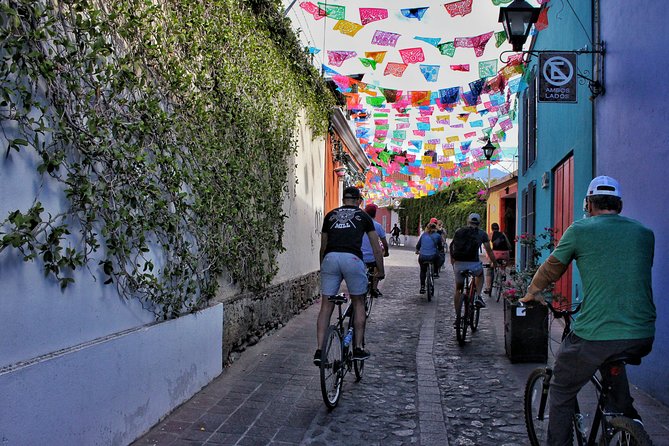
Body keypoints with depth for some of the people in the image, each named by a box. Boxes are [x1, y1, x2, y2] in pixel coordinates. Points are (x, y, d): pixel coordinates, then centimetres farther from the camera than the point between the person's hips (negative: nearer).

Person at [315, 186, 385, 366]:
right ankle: (358, 348, 16)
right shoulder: (363, 216, 18)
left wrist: (322, 267, 38)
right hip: (352, 258, -2)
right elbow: (376, 248, 21)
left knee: (326, 306, 7)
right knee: (358, 303, 15)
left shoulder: (330, 215, 23)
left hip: (330, 258, 2)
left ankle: (319, 350, 1)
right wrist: (380, 271, 31)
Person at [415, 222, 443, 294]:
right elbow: (440, 247, 13)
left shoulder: (423, 235, 10)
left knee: (423, 271, 26)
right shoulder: (437, 236, 4)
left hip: (422, 257, 3)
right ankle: (435, 272, 25)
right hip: (433, 257, -3)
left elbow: (418, 245, 15)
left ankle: (422, 287, 20)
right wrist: (442, 247, 37)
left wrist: (417, 251, 36)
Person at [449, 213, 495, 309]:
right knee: (480, 275, 34)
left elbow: (452, 248, 17)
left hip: (459, 265, 1)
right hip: (473, 264, -1)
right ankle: (478, 296, 15)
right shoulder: (482, 233, 9)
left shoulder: (458, 231, 14)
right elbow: (489, 251, 11)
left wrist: (453, 263, 29)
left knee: (458, 289, 19)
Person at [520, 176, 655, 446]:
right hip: (642, 337, 5)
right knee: (613, 363, 39)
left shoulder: (580, 230, -1)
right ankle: (626, 415, 34)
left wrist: (532, 293, 29)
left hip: (594, 336, -5)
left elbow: (550, 269, 10)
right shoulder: (645, 233, 11)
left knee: (561, 393, 16)